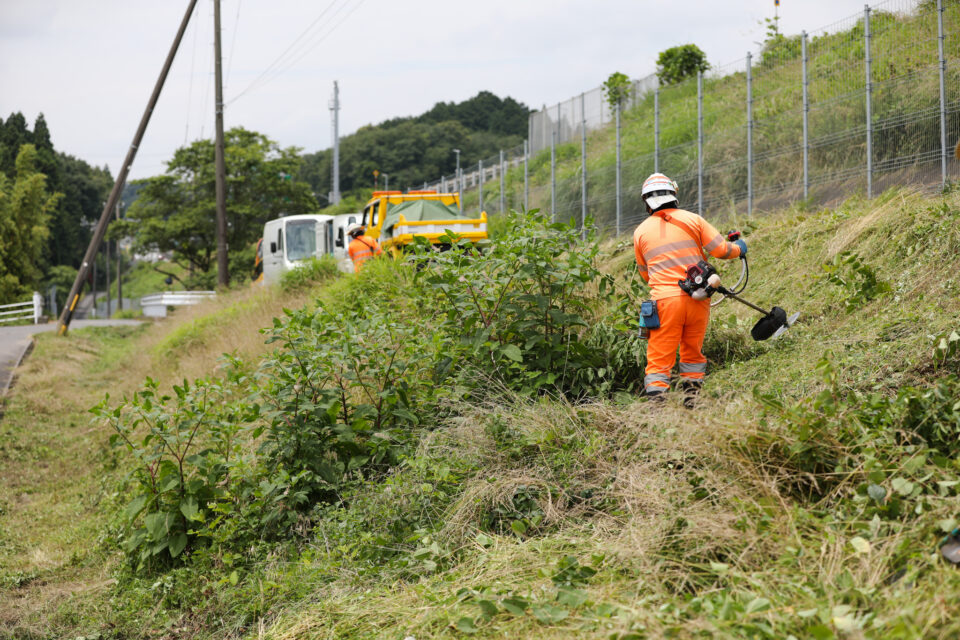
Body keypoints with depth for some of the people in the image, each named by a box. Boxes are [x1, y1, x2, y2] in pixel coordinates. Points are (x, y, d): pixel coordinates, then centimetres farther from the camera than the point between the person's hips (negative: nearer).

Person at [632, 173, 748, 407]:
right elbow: (720, 249, 3)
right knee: (693, 352, 19)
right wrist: (739, 249, 24)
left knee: (659, 359, -1)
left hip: (665, 299, -1)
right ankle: (691, 398, 18)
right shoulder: (692, 219, 6)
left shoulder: (641, 232, 8)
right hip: (697, 298, 2)